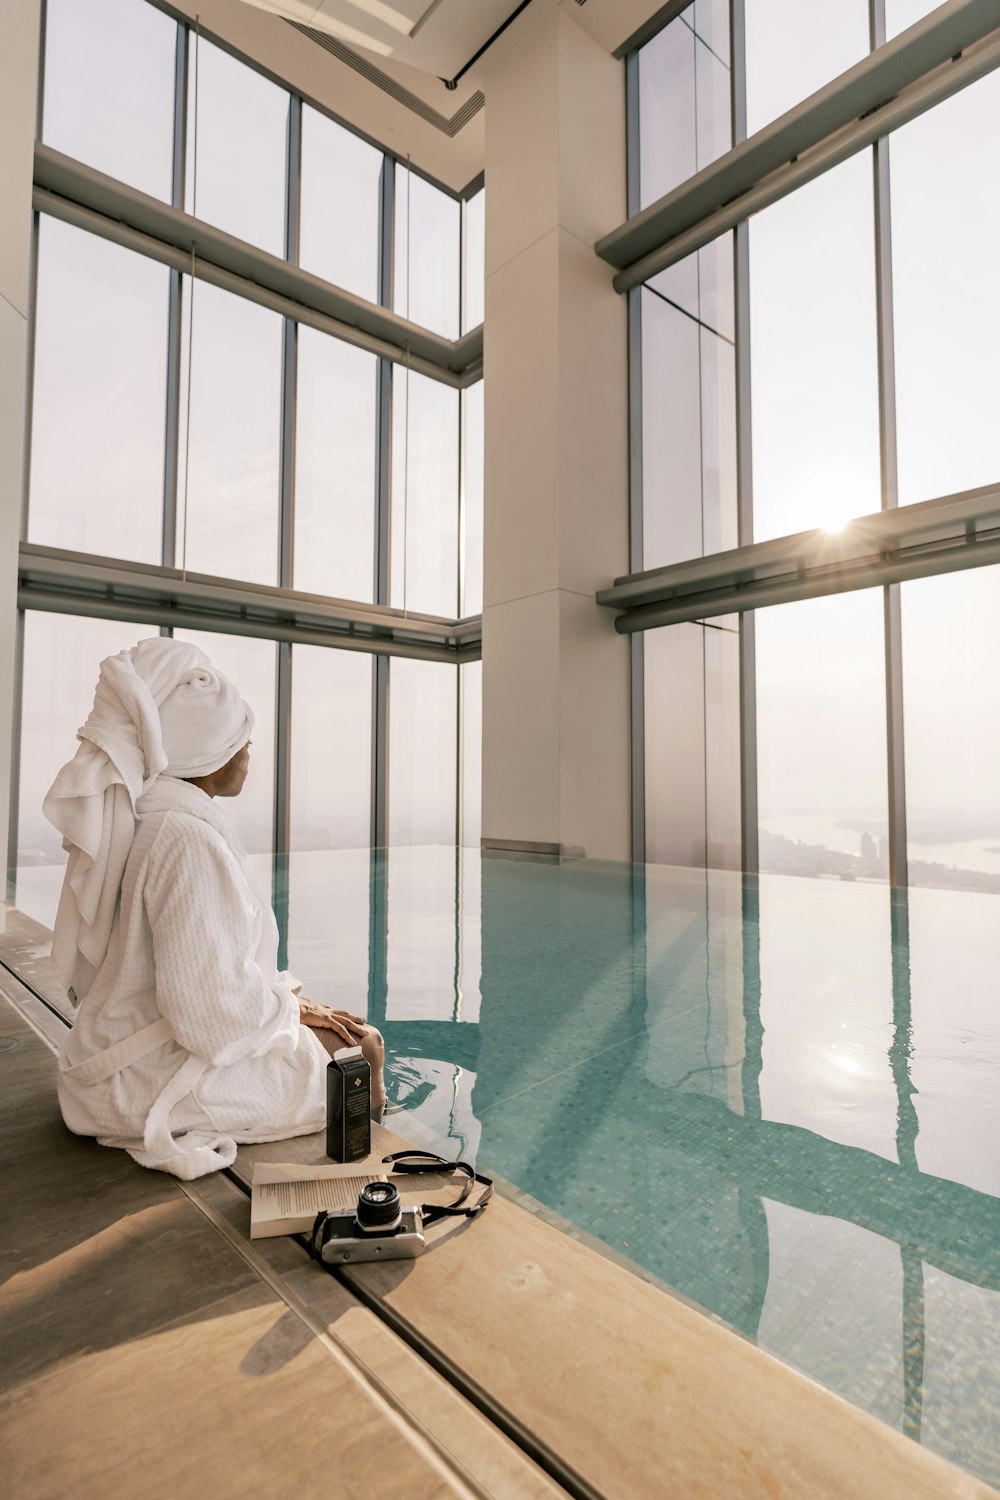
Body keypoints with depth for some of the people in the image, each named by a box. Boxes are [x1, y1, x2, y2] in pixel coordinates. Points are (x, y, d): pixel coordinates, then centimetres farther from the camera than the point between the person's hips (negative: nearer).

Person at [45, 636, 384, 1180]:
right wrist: (288, 1009, -11)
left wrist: (290, 1001, 4)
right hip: (156, 1083, -9)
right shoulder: (188, 839, -27)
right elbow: (211, 1008, -30)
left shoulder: (142, 821, 5)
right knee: (362, 1046, -2)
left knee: (347, 1025, 14)